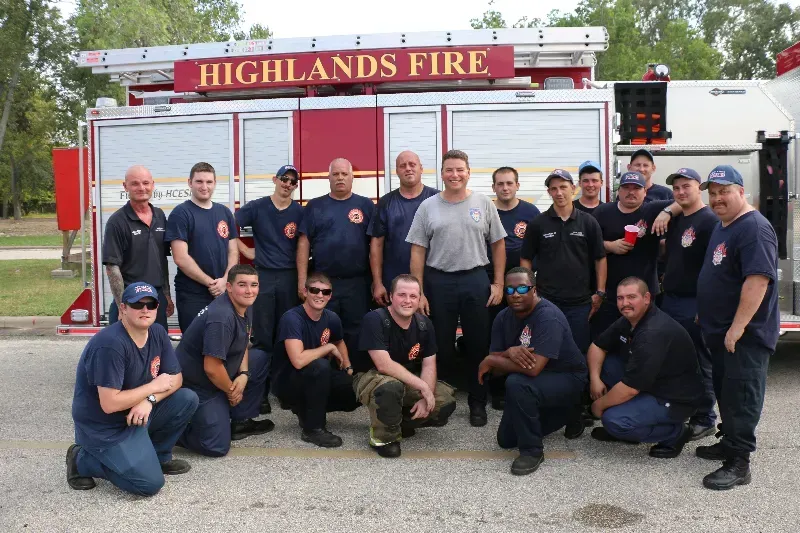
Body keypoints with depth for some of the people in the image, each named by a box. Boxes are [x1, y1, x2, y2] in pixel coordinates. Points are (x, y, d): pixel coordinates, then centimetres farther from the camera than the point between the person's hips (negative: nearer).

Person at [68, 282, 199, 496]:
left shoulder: (158, 334, -3)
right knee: (150, 483, -18)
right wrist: (153, 386, -17)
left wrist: (149, 400, -18)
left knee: (188, 399, -9)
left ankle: (158, 456, 11)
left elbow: (175, 378, 1)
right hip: (104, 427, -8)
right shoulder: (111, 344, -28)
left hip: (137, 413, 8)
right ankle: (82, 460, 4)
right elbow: (110, 404, -29)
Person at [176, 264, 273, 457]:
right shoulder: (222, 318, -28)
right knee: (217, 446, -11)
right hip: (196, 384, -9)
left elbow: (242, 344, 14)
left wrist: (244, 375, -3)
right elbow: (211, 368, -27)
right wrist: (231, 391, -10)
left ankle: (241, 421, 16)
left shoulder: (245, 307, 1)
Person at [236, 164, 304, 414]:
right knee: (262, 338, 1)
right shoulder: (257, 207, 1)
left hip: (290, 277, 1)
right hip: (263, 276, -1)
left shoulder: (299, 212, 4)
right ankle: (260, 392, 8)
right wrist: (246, 251, -2)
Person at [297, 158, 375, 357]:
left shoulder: (366, 205, 6)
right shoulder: (315, 206, 7)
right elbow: (304, 243, 4)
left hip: (357, 283, 0)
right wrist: (302, 281, -3)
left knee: (356, 333, 7)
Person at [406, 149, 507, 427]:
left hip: (476, 281, 0)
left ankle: (478, 403, 21)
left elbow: (498, 245, 7)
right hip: (438, 283, 0)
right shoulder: (428, 207, 3)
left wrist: (498, 283, 0)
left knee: (478, 344, 7)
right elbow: (418, 251, 2)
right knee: (441, 346, 8)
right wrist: (418, 292, -4)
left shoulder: (483, 204, 4)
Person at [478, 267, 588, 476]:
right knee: (506, 440, 12)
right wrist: (509, 353, -32)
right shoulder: (503, 318, -6)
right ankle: (565, 414, 28)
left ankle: (532, 450, -15)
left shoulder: (548, 317, -28)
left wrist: (490, 361, -25)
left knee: (516, 384, -35)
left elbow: (533, 368, -37)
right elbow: (496, 368, -9)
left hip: (568, 378, -8)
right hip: (535, 382, 8)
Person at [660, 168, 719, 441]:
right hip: (669, 300, 8)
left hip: (694, 304, -8)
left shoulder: (710, 221, -12)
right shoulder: (675, 220, 12)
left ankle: (704, 420, 13)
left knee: (699, 363, 2)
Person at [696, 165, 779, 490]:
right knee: (726, 391, 19)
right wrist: (706, 314, 21)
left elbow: (758, 280, -27)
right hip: (722, 331, 10)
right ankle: (730, 443, 33)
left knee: (741, 397, -4)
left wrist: (737, 328, -27)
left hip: (745, 335, -10)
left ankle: (739, 464, 3)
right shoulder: (722, 226, 13)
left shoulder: (754, 228, -18)